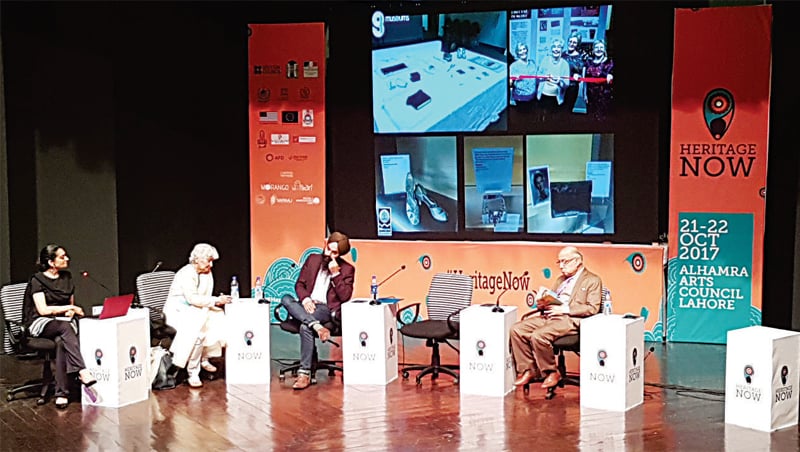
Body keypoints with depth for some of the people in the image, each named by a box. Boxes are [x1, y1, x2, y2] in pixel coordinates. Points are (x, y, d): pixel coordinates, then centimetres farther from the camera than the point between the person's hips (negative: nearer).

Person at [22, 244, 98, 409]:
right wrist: (70, 308, -10)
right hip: (40, 323, -4)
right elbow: (43, 310, -11)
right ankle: (84, 374, -49)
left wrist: (71, 311, 1)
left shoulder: (67, 277, 14)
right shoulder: (37, 280, -4)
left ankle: (61, 394, -39)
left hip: (64, 321, 4)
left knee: (61, 342, -33)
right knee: (65, 327, -38)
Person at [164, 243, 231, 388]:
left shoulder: (207, 273, 7)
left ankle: (204, 358, -2)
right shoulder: (186, 273, -18)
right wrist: (216, 300, -29)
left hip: (196, 310, 8)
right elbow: (192, 298, -27)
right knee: (196, 330, -32)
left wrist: (216, 302, -13)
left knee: (219, 318, -15)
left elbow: (204, 299, 8)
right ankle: (193, 372, -27)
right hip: (178, 311, -8)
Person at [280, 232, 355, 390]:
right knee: (286, 299, -26)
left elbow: (345, 296, -6)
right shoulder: (312, 259, 15)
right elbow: (299, 284, 12)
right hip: (307, 305, 5)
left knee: (305, 327, -34)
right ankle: (317, 326, -38)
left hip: (327, 309, -5)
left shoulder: (347, 269, 4)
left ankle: (305, 373, -29)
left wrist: (335, 274, -13)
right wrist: (305, 298, -9)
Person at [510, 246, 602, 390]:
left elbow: (593, 308, -9)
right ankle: (529, 370, -6)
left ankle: (552, 373, -11)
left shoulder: (592, 280, 3)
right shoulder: (561, 280, 27)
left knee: (538, 335, -31)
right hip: (548, 316, 8)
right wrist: (542, 300, 2)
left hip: (570, 320, -8)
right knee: (517, 329, -12)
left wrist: (565, 309, -17)